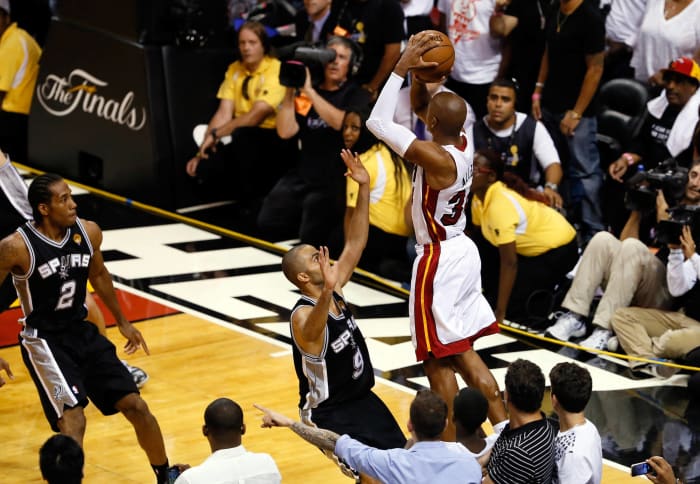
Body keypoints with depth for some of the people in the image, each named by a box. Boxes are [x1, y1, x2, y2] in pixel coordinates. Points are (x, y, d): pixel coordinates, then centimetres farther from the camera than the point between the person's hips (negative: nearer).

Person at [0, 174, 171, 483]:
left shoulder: (88, 233, -6)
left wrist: (122, 322, 22)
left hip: (83, 332, 6)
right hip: (44, 340, -5)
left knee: (135, 405, 7)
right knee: (73, 420, -21)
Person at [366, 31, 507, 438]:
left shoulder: (436, 158, -25)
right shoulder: (461, 143, -1)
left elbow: (378, 122, -25)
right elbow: (419, 107, 16)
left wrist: (402, 68, -22)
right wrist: (421, 76, -3)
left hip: (438, 260, -9)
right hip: (463, 252, 9)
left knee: (438, 358, 1)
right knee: (462, 352, 17)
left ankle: (450, 446, 7)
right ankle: (505, 432, 18)